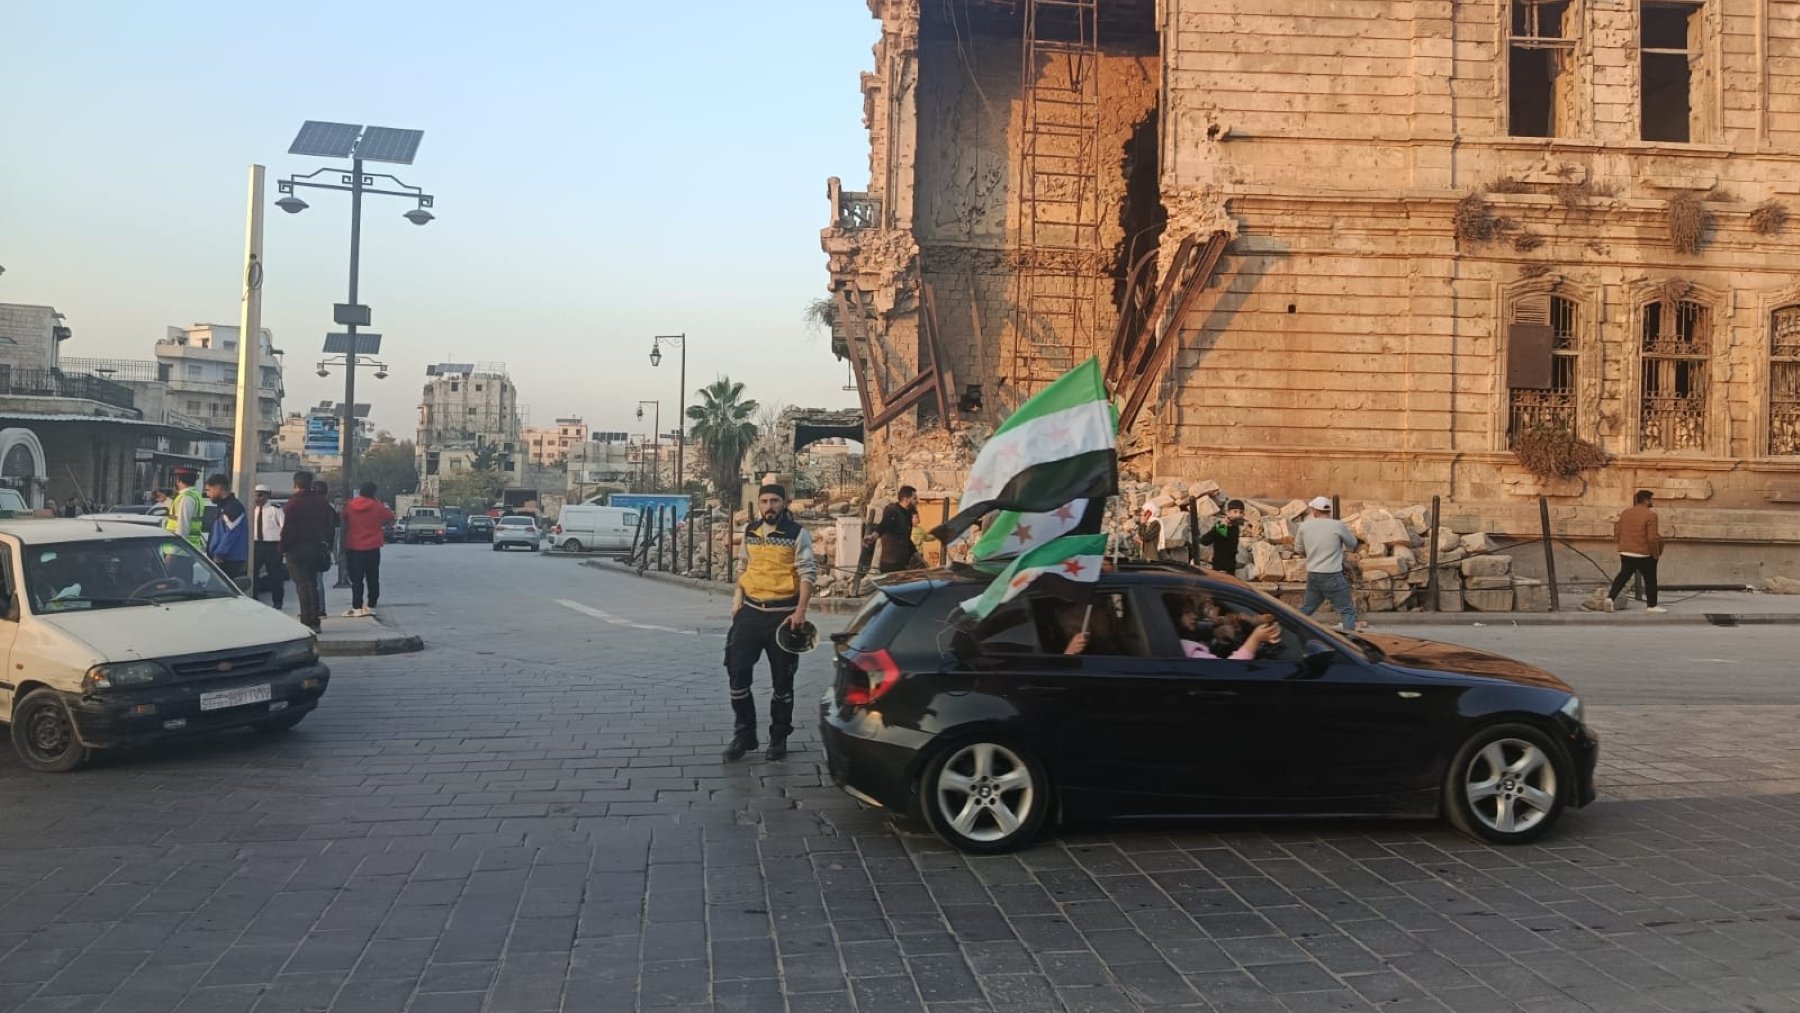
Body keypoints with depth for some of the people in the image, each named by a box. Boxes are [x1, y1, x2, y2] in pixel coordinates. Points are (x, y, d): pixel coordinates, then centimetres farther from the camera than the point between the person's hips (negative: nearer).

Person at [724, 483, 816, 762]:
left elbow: (808, 573, -9)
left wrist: (800, 610, -17)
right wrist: (738, 598, 11)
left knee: (782, 679, 6)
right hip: (750, 611, 4)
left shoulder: (797, 534, -6)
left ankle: (779, 739, 20)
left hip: (782, 614, -4)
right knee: (738, 672, -1)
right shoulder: (749, 531, 9)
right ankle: (744, 734, 14)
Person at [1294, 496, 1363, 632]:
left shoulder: (1304, 526, 3)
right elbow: (1352, 544, 6)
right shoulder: (1338, 526, -8)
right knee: (1347, 610, 1)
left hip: (1312, 575, 5)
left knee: (1306, 608, 19)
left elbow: (1299, 549, 14)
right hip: (1332, 576, -5)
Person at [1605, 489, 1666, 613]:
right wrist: (1656, 554, -6)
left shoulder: (1625, 512, 5)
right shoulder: (1650, 515, -15)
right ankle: (1652, 605, 15)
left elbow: (1617, 531, 10)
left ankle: (1610, 597, -2)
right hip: (1644, 554, -5)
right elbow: (1652, 538, -18)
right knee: (1650, 579, 9)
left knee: (1623, 576, 14)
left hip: (1625, 552, 5)